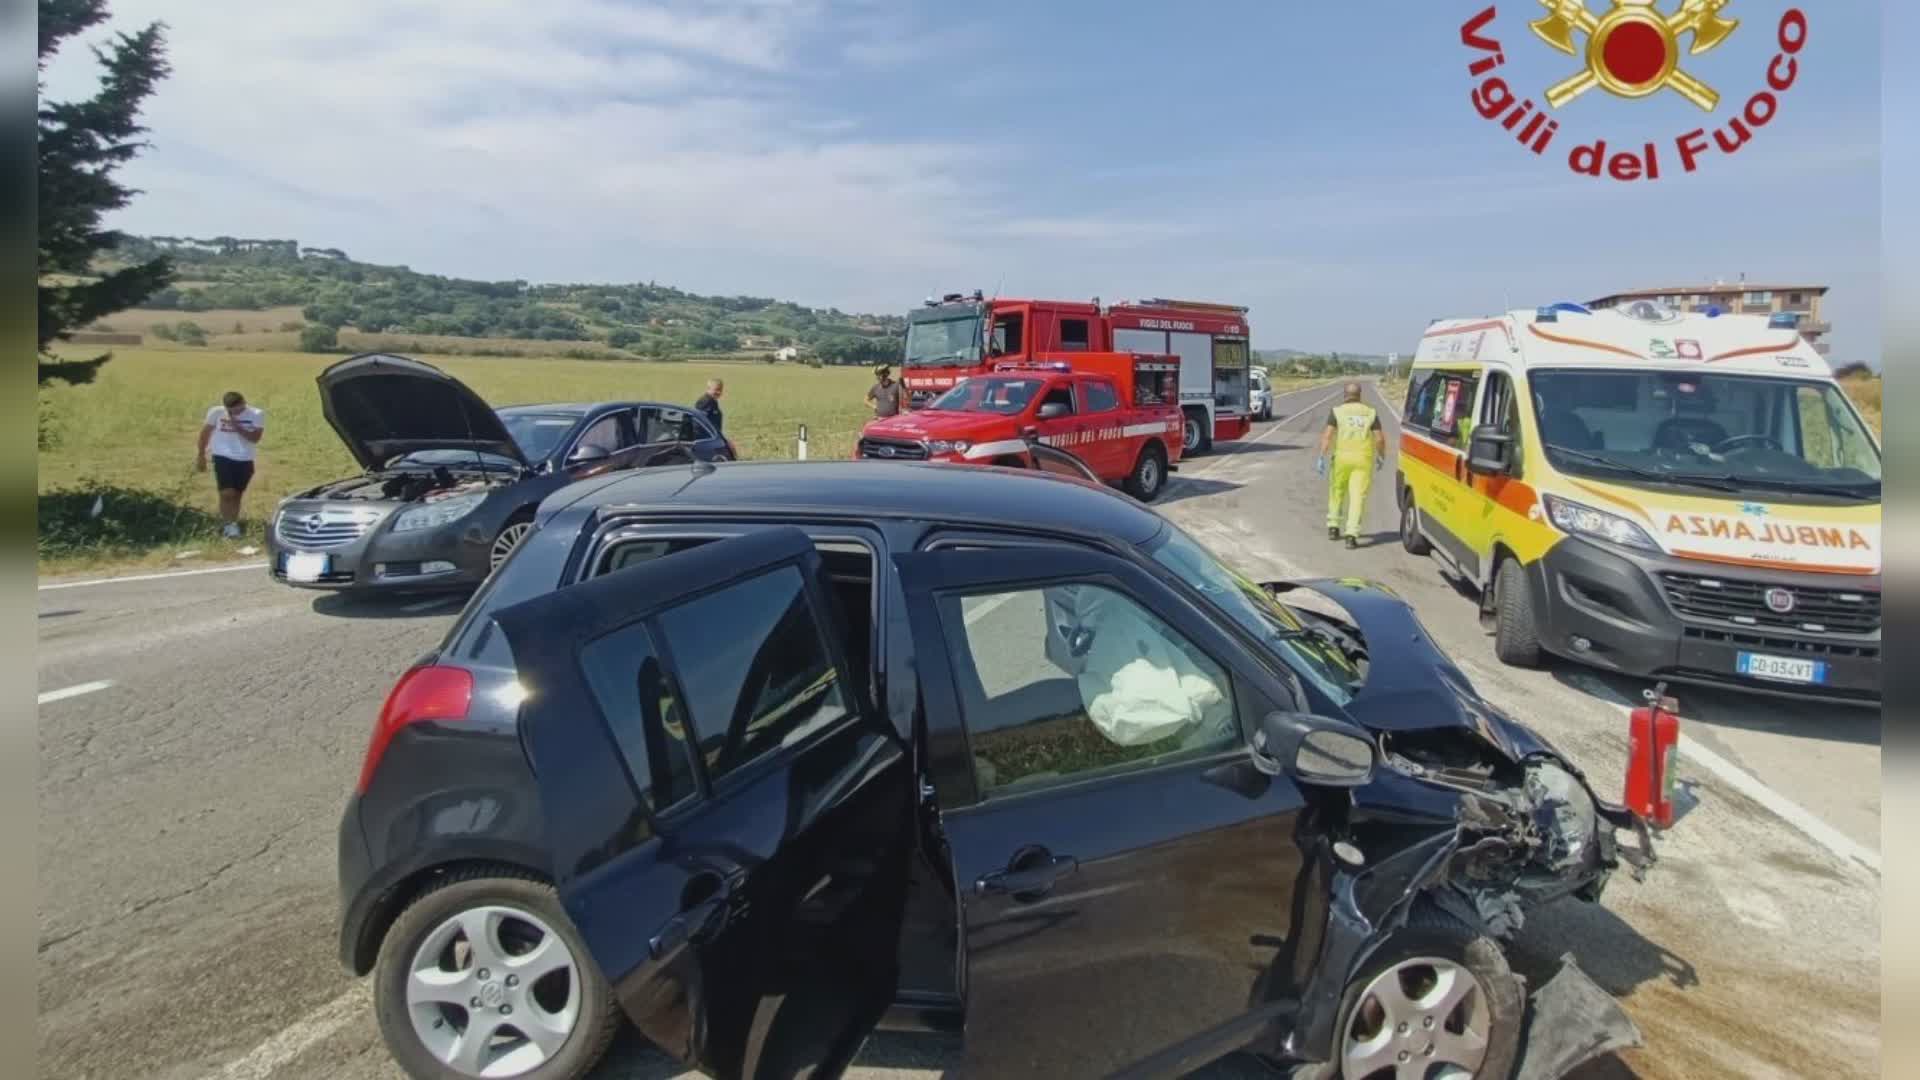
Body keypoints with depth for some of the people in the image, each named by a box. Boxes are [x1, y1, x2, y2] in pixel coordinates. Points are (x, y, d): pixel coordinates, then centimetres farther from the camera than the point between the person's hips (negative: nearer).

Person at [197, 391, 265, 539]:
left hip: (245, 460, 2)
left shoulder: (256, 415, -6)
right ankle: (228, 525, -5)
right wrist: (201, 455, 10)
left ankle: (232, 524, 21)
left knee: (236, 494, 11)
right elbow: (205, 432, 7)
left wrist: (237, 427, -23)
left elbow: (255, 438, -13)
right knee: (227, 493, -13)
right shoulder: (216, 412, -5)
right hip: (223, 457, -1)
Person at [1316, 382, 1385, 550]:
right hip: (1363, 460, 0)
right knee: (1357, 497, -2)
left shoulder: (1337, 411, 3)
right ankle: (1352, 534, -11)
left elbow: (1327, 435, -8)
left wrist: (1321, 457, -10)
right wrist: (1382, 457, 17)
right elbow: (1379, 438, 3)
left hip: (1342, 456, 0)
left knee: (1337, 492, 19)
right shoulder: (1370, 412, 8)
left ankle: (1333, 526, 23)